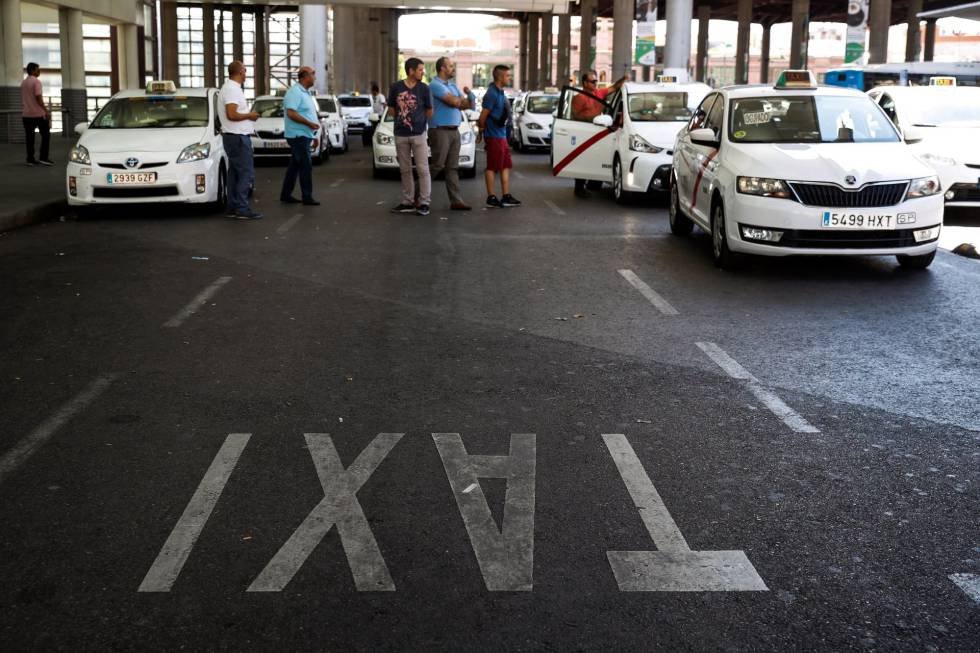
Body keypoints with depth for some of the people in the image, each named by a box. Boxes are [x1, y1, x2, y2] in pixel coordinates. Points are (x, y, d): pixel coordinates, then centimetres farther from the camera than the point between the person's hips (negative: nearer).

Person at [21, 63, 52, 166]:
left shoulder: (23, 83, 15)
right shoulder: (36, 82, -10)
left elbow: (23, 99, 19)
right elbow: (38, 97, -18)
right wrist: (46, 110, -16)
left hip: (26, 114, 7)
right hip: (38, 113, -7)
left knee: (29, 137, 6)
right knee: (46, 135, 1)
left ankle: (30, 159, 4)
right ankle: (43, 158, -4)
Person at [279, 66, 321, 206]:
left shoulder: (305, 92, 17)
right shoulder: (295, 92, -15)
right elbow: (291, 113, -23)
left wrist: (313, 135, 23)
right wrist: (309, 123, -22)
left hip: (304, 135, 10)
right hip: (298, 135, -10)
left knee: (295, 165, 12)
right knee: (306, 166, -9)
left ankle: (286, 195, 18)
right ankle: (307, 197, -6)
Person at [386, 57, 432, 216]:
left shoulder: (423, 88, -2)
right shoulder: (396, 87, 0)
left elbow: (429, 111, 7)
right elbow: (391, 109, 10)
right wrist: (402, 119, 4)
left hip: (418, 134, -2)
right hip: (400, 135, 2)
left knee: (423, 169, -5)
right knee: (405, 170, 8)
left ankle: (424, 203, -1)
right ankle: (407, 202, 15)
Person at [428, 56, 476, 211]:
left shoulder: (452, 85, 17)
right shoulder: (435, 85, -10)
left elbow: (468, 104, 13)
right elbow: (454, 101, -20)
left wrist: (469, 94, -8)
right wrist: (464, 100, 1)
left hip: (454, 130, 8)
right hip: (440, 130, -8)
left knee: (453, 167, 5)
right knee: (437, 166, -6)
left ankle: (456, 201, 5)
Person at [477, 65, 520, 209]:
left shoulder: (500, 93, 13)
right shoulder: (492, 94, -17)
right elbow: (484, 115, -17)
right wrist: (482, 131, -5)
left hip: (501, 135, 10)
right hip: (494, 136, -10)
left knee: (506, 166, 11)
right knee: (492, 167, -3)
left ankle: (506, 197, 16)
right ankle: (491, 198, 3)